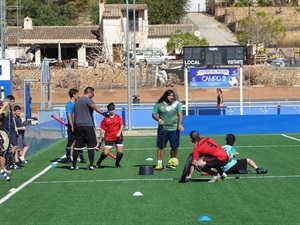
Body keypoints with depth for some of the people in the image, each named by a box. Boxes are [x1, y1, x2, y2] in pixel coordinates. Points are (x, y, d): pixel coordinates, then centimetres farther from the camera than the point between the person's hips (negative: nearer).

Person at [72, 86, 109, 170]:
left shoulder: (77, 102, 20)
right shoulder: (87, 100, -5)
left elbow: (74, 115, 23)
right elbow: (94, 107, -26)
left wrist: (74, 127, 27)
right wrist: (103, 113, -37)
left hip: (78, 126, 7)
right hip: (88, 126, -7)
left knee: (77, 147, 10)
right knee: (91, 146, 0)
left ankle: (73, 165, 13)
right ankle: (91, 165, -2)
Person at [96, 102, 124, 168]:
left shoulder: (118, 117, 7)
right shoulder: (105, 119, 4)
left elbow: (122, 125, 1)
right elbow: (102, 129, 6)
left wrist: (119, 132, -18)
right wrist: (100, 139, 4)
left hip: (118, 137, 1)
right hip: (108, 138, -1)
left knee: (120, 153, -4)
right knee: (105, 153, -7)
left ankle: (117, 163, 24)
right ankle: (98, 163, 19)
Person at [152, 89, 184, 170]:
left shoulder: (177, 104, 3)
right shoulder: (158, 104, 0)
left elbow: (180, 114, -3)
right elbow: (154, 114, 5)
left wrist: (180, 124, -18)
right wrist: (159, 119, -15)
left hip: (174, 129, 1)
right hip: (163, 128, -1)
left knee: (175, 146, 3)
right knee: (161, 146, -4)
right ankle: (159, 164, 1)